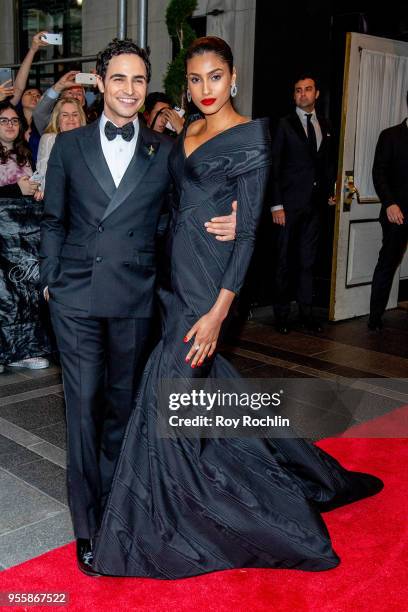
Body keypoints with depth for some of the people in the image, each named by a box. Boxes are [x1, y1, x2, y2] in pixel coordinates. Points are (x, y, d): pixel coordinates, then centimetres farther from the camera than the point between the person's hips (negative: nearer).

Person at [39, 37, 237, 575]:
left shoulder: (164, 152, 5)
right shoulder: (70, 145, 6)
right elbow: (53, 220, 11)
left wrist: (222, 227, -12)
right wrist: (49, 278, 8)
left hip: (135, 296, 1)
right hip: (76, 294, 0)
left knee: (122, 402, 12)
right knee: (83, 402, 1)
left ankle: (111, 501, 31)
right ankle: (87, 523, 13)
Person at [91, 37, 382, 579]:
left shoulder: (251, 136, -8)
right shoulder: (188, 135, 14)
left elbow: (248, 229, -13)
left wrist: (219, 309, -19)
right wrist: (166, 279, 11)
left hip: (209, 279, -8)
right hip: (177, 272, 8)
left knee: (167, 396, -5)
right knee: (212, 383, 14)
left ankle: (159, 532, 14)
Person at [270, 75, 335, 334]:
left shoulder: (325, 126, 13)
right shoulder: (285, 125, -1)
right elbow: (274, 167, -5)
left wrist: (329, 191, 7)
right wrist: (276, 205, -11)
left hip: (315, 204, 4)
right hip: (289, 203, -4)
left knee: (308, 260, 9)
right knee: (284, 261, 3)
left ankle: (306, 312, 17)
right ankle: (282, 314, 12)